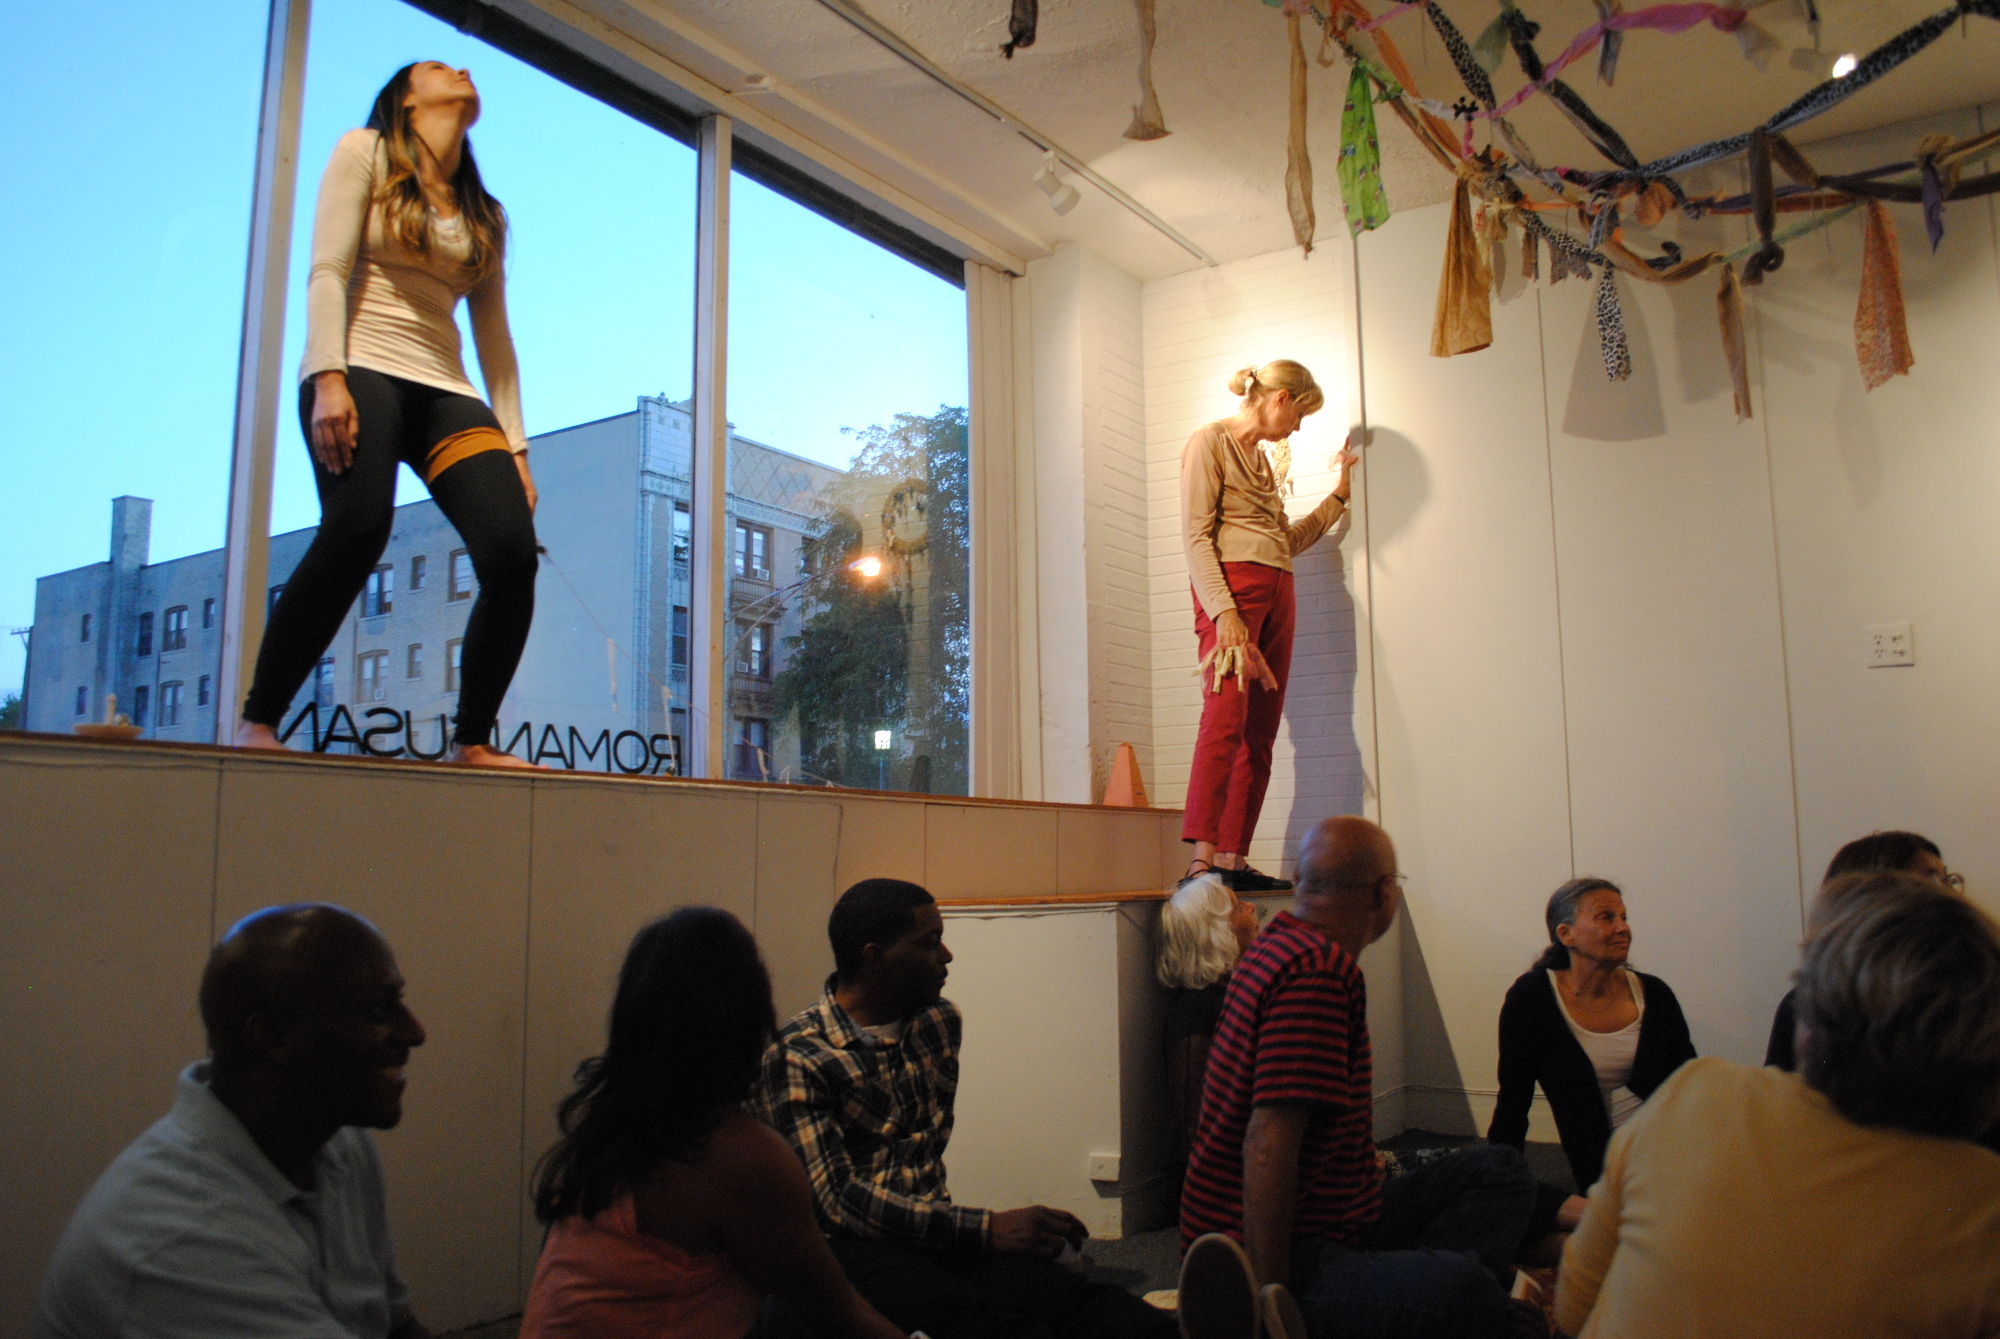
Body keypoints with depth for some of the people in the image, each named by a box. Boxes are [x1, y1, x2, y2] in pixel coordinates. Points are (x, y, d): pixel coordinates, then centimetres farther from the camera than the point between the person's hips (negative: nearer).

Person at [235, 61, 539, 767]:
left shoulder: (485, 215, 24)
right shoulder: (364, 152, 12)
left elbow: (493, 336, 18)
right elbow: (327, 272, -1)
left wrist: (514, 445, 7)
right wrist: (328, 380, -16)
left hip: (446, 391, 5)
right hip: (360, 368, -4)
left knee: (513, 550, -19)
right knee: (357, 528, -31)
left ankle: (473, 742, -9)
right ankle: (257, 723, -19)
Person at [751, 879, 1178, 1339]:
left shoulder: (940, 1021, 14)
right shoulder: (794, 1057, -8)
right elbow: (834, 1200, -15)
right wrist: (985, 1228, -20)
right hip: (851, 1248, -5)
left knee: (1067, 1296, -28)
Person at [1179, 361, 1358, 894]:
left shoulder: (1261, 459, 27)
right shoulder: (1210, 441, 2)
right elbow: (1196, 534, -10)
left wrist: (1339, 494, 33)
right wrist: (1223, 610, -21)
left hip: (1277, 592, 9)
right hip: (1231, 584, -9)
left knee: (1259, 732, 0)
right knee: (1225, 715, -22)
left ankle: (1232, 860, 0)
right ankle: (1201, 860, -29)